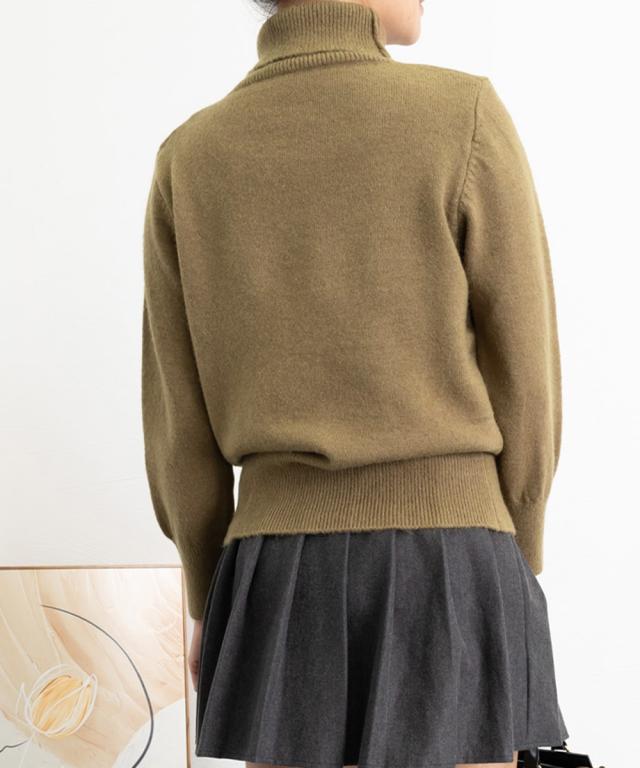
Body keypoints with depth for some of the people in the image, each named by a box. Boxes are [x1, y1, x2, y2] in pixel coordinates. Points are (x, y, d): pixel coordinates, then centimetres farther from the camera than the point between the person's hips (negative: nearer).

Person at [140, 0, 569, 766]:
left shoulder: (190, 159, 3)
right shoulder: (467, 117, -6)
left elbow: (180, 419, 4)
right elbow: (524, 385, -4)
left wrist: (209, 597, 16)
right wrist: (512, 581, 9)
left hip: (284, 592, 3)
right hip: (442, 587, -3)